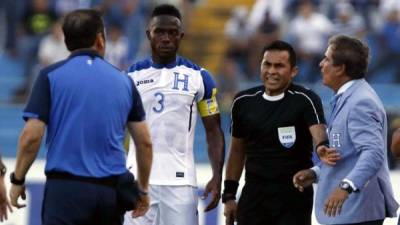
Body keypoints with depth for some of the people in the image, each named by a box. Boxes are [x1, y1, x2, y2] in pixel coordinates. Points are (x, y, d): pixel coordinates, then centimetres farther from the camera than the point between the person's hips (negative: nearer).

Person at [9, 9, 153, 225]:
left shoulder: (51, 76, 0)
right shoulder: (123, 80, 10)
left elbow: (31, 136, -7)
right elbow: (145, 142, 13)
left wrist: (17, 180, 6)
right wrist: (143, 189, 25)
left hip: (67, 188, -4)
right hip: (112, 190, 4)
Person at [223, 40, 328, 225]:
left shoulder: (305, 100, -9)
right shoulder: (244, 102, 6)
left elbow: (318, 133, -26)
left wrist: (323, 148, -50)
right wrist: (229, 195, 14)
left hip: (294, 196, -4)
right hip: (255, 192, 4)